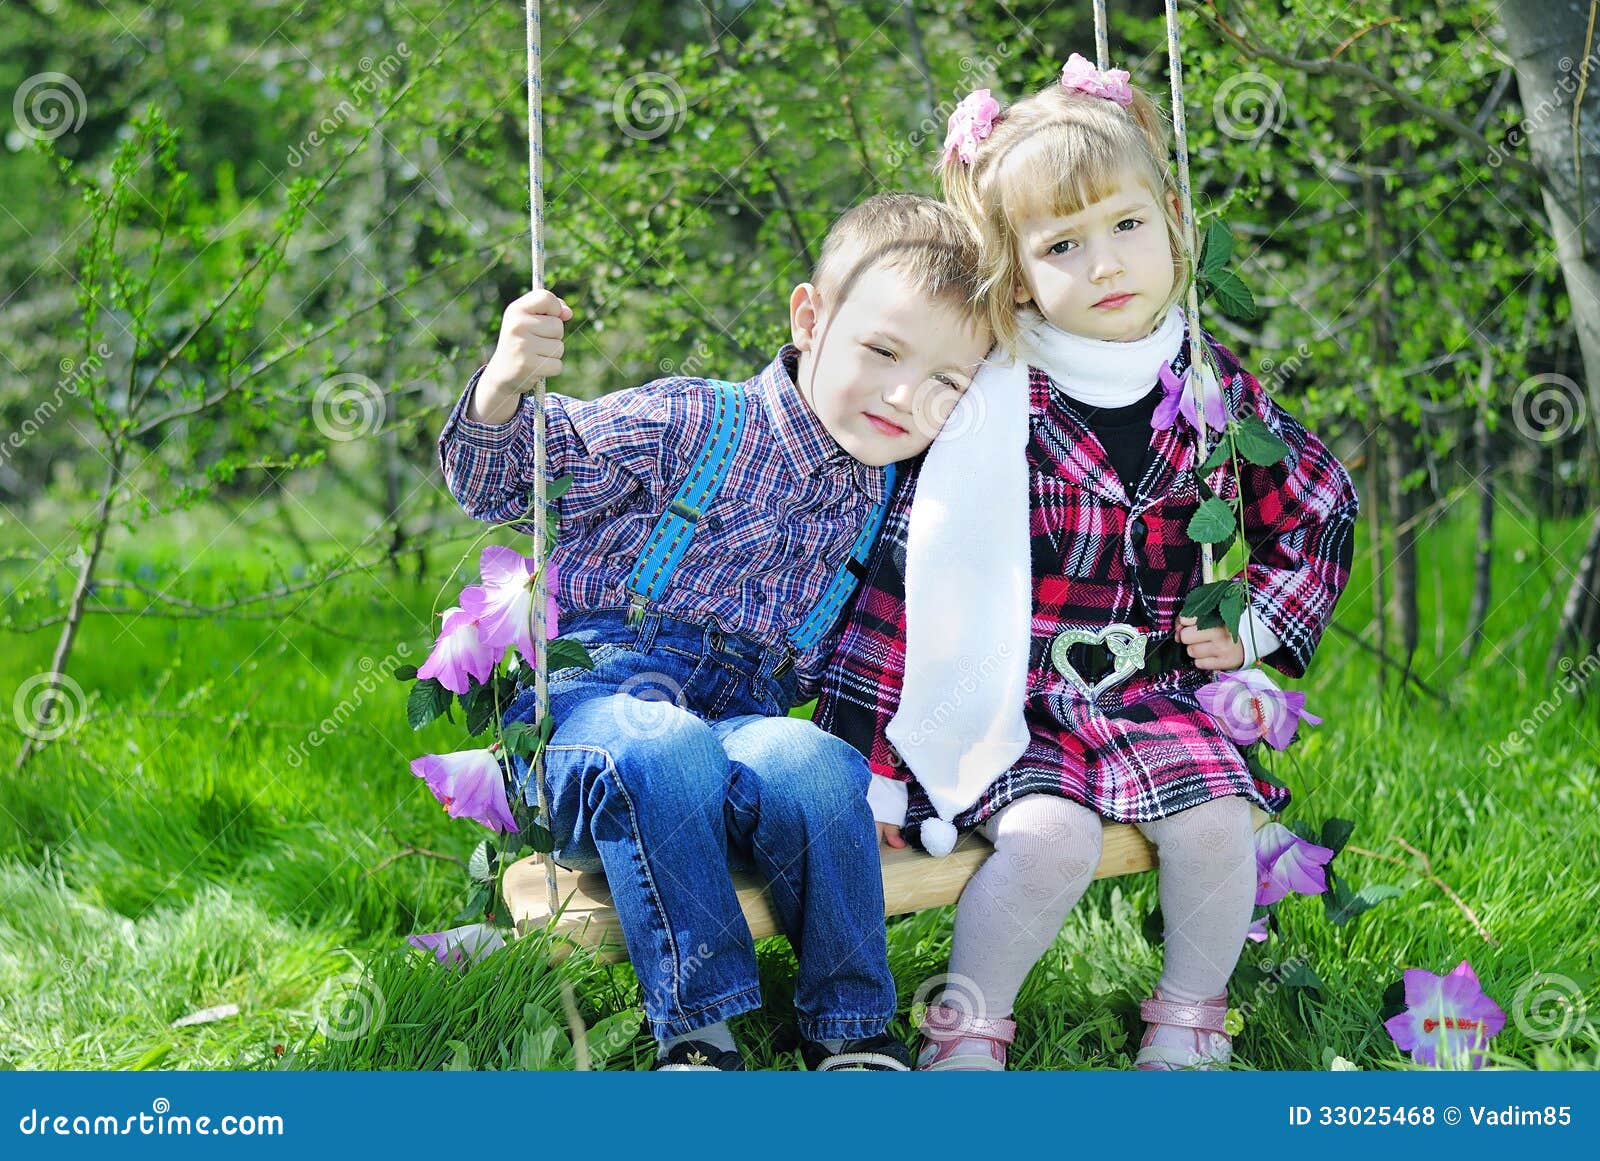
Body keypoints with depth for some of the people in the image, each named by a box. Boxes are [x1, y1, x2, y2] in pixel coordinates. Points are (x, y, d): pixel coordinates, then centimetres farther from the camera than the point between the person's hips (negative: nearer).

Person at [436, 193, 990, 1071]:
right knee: (664, 752, -39)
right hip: (588, 700, -3)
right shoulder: (688, 427, -2)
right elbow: (498, 484, 0)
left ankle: (848, 1029, -15)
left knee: (813, 766, -32)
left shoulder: (886, 512, 13)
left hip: (739, 726, 4)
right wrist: (503, 389, -20)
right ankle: (694, 1026, -26)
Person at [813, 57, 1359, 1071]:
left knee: (1215, 820, -19)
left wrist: (1260, 625, 6)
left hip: (1148, 688, 4)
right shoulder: (986, 406, -12)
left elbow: (1320, 504, 19)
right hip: (1005, 694, -4)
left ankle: (1189, 1023, 8)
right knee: (1051, 832, -27)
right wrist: (866, 756, -14)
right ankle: (965, 1034, -4)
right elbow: (902, 577, -12)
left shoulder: (1212, 384, 2)